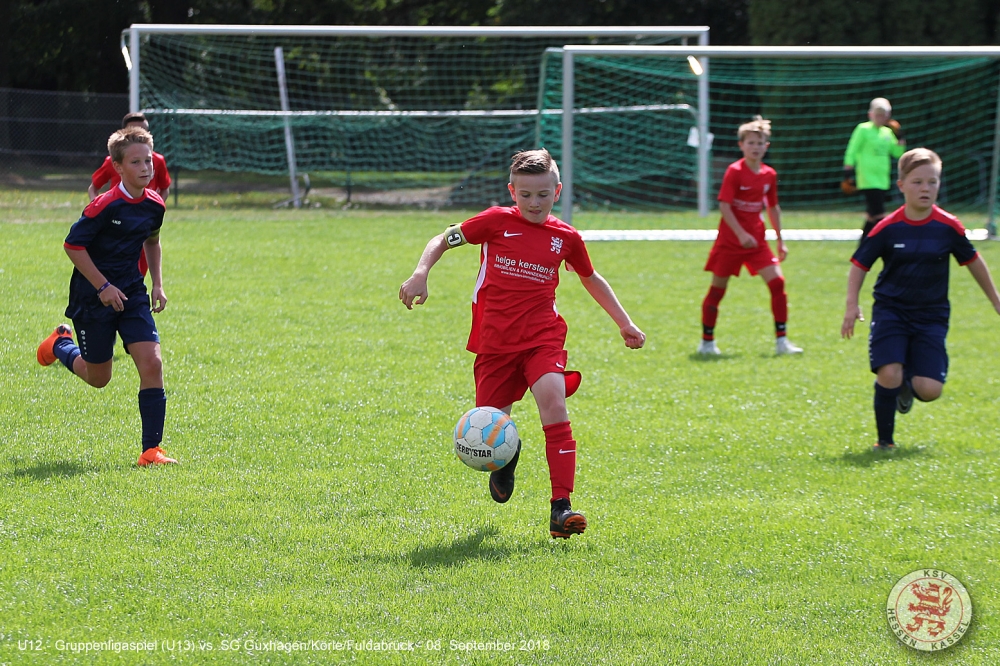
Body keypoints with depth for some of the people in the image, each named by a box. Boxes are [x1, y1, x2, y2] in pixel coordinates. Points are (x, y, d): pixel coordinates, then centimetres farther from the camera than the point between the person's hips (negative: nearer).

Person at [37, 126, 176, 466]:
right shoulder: (105, 206, -21)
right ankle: (61, 344, 41)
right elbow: (73, 245, -15)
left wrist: (157, 283, 13)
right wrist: (103, 286, -17)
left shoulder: (154, 204, 0)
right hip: (94, 297, -5)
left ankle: (151, 450, -10)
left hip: (132, 294, 5)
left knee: (152, 364, -12)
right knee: (98, 378, 8)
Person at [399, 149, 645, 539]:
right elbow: (443, 240, 7)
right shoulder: (496, 222, -1)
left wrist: (624, 323, 25)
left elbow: (591, 279, 24)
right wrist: (420, 274, -11)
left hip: (543, 336, 0)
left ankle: (561, 507, -25)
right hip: (495, 341, 0)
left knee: (553, 404, -25)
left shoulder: (565, 237, 7)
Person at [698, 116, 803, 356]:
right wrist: (741, 234, -24)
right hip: (730, 239, -5)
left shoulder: (769, 175, 5)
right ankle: (707, 341, 15)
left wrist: (780, 240, 17)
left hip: (756, 240, 5)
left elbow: (773, 207, 17)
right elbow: (724, 205, -17)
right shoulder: (735, 172, -12)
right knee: (718, 288, 3)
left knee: (777, 282, -7)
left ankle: (781, 340, -2)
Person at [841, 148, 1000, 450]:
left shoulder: (948, 227, -6)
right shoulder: (887, 229, -9)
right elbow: (859, 265, 1)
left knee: (929, 390, -11)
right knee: (888, 375, -21)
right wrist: (852, 306, -11)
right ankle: (885, 441, 1)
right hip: (891, 311, -1)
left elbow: (973, 261, 10)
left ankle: (908, 385, 28)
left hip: (931, 316, 1)